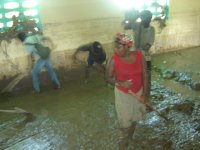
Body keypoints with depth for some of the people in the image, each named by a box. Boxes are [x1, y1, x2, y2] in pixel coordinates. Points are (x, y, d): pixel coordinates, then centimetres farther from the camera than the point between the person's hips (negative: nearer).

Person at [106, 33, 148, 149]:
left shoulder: (139, 55, -14)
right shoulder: (114, 59, -19)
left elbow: (144, 75, -5)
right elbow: (109, 77, -8)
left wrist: (145, 93, -5)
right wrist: (121, 83, -26)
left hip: (138, 92, 3)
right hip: (123, 94, -3)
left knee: (135, 117, 21)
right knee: (125, 120, 6)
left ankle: (130, 137, 47)